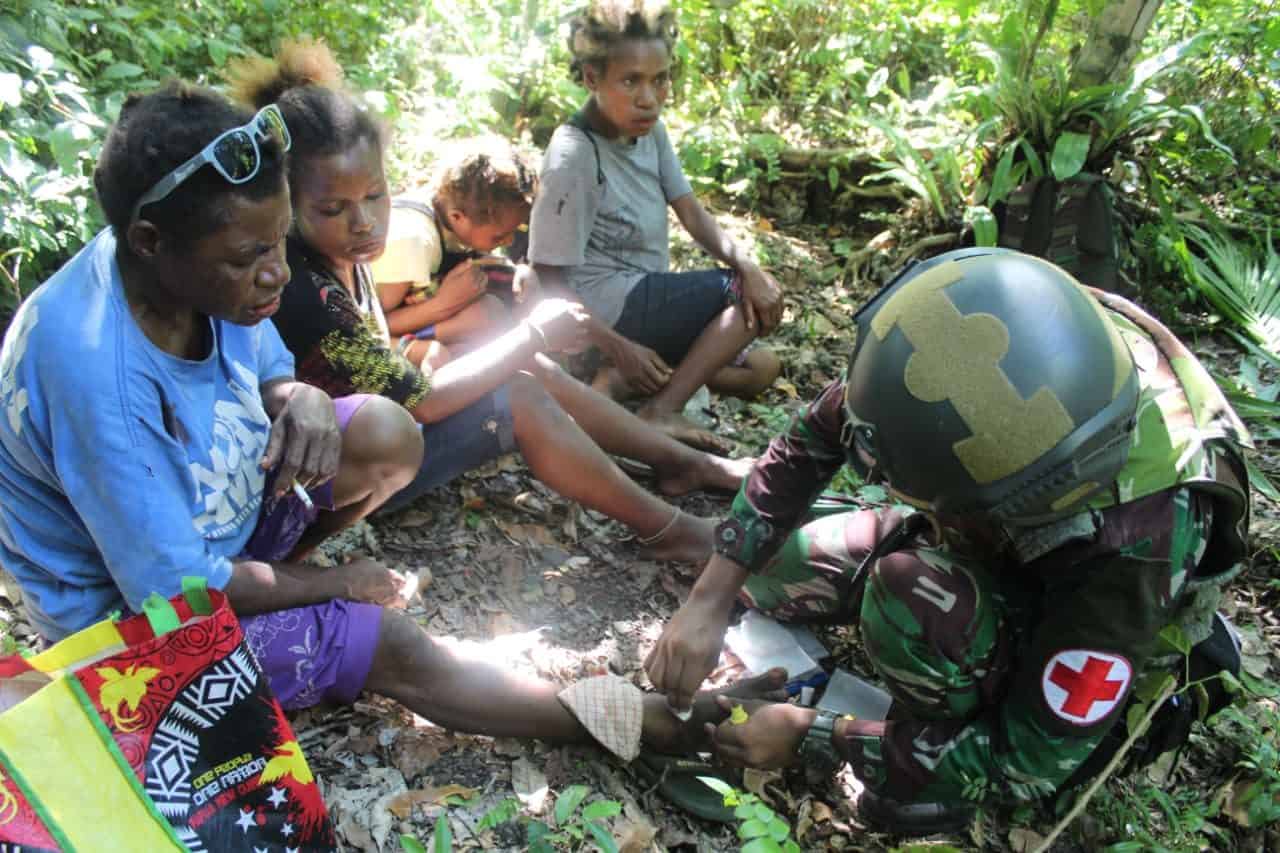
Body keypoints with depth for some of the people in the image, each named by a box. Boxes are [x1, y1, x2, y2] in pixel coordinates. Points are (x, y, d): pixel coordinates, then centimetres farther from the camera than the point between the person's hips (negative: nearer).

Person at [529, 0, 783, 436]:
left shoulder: (650, 128, 1)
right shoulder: (572, 158, -22)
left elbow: (692, 215, -1)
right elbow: (548, 281, -20)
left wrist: (745, 264, -19)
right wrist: (619, 348, -25)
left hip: (644, 299, 9)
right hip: (611, 309, -9)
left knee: (762, 369, 14)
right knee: (746, 293, -10)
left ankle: (621, 381, 0)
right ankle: (662, 409, -17)